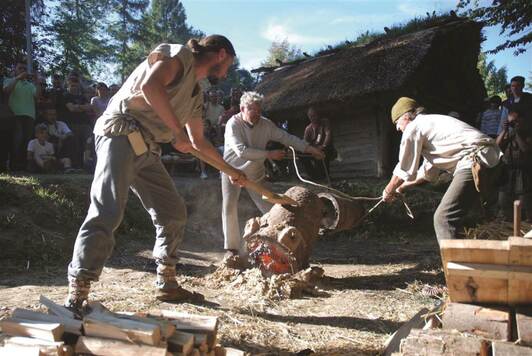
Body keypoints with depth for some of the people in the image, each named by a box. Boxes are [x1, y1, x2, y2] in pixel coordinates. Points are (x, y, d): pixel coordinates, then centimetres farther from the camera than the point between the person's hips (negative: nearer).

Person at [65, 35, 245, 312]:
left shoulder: (196, 94, 23)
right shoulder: (177, 55, -2)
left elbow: (198, 141, 32)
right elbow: (150, 85, -23)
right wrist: (178, 132, -17)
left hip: (146, 150, 9)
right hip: (120, 135, -9)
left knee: (174, 213, 11)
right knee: (107, 212, -20)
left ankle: (166, 284, 23)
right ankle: (76, 296, -18)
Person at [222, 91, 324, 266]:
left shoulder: (266, 124, -9)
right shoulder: (233, 124, -22)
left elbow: (286, 137, -3)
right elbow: (241, 151, -32)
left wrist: (309, 148, -12)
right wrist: (269, 154, -30)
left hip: (255, 174, 4)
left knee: (271, 209, -2)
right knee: (229, 207, -17)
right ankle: (231, 249, -5)